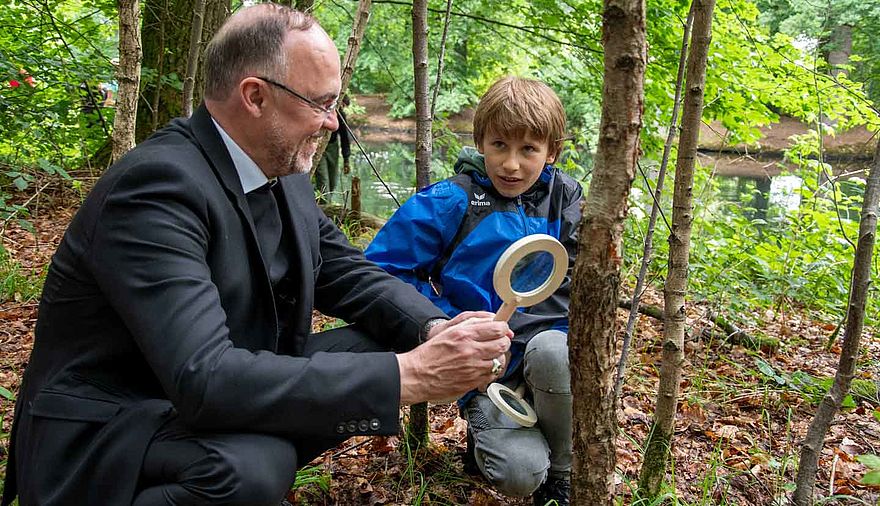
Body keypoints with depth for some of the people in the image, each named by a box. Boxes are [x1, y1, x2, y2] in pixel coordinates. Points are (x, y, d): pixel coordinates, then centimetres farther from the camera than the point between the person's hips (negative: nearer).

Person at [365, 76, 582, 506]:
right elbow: (380, 267, -7)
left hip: (544, 339, 3)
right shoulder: (452, 201, -9)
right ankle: (487, 431, 14)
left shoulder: (564, 200, 1)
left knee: (553, 352, -35)